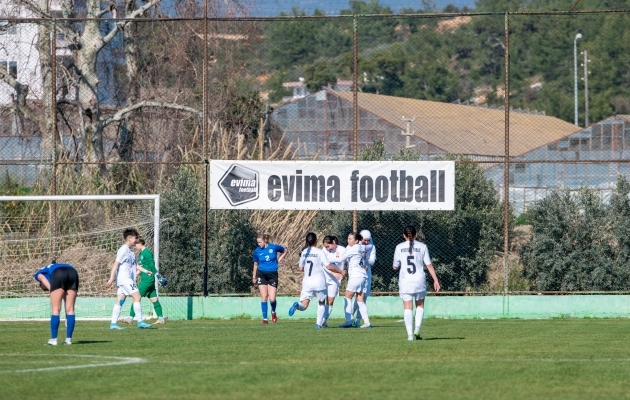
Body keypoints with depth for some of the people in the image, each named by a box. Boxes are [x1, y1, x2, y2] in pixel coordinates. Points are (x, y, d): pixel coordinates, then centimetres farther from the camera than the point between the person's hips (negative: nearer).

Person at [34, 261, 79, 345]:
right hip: (73, 273, 4)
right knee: (70, 309, 9)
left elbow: (42, 278, 6)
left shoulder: (38, 273, 32)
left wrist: (51, 290, -5)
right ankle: (68, 339, 8)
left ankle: (53, 339, 1)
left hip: (58, 275, -4)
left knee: (56, 309, 1)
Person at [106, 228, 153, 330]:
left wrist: (145, 271, 9)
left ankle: (113, 323, 3)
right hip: (124, 278, -9)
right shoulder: (123, 250, -10)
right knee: (137, 297, -11)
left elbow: (135, 265, 22)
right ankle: (140, 322, -11)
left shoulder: (130, 252, 18)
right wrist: (111, 279, -18)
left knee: (120, 301, 5)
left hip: (129, 279, 9)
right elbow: (116, 264, -14)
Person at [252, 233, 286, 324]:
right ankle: (265, 318, 2)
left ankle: (273, 312, 27)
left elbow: (284, 251, 16)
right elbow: (256, 264, 11)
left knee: (272, 299, -5)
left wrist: (278, 260, 4)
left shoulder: (274, 247, -5)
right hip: (262, 274, 1)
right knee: (264, 297, -6)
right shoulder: (257, 251, -2)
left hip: (273, 274, -1)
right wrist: (254, 277, 14)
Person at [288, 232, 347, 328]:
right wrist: (340, 271, 1)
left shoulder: (304, 252, 5)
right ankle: (319, 323, 9)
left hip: (307, 281, 3)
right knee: (321, 303, 18)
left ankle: (296, 305, -33)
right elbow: (329, 266, -12)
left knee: (304, 306, 0)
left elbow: (301, 268, 14)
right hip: (319, 281, -3)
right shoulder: (319, 252, -7)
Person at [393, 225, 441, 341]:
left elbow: (395, 267, 7)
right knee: (420, 306, 14)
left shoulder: (399, 247, 3)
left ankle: (410, 333, -7)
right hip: (419, 280, 0)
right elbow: (429, 265, -1)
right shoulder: (422, 247, 1)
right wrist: (435, 280, 2)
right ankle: (417, 328, -4)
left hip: (405, 281, 0)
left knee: (407, 307, 2)